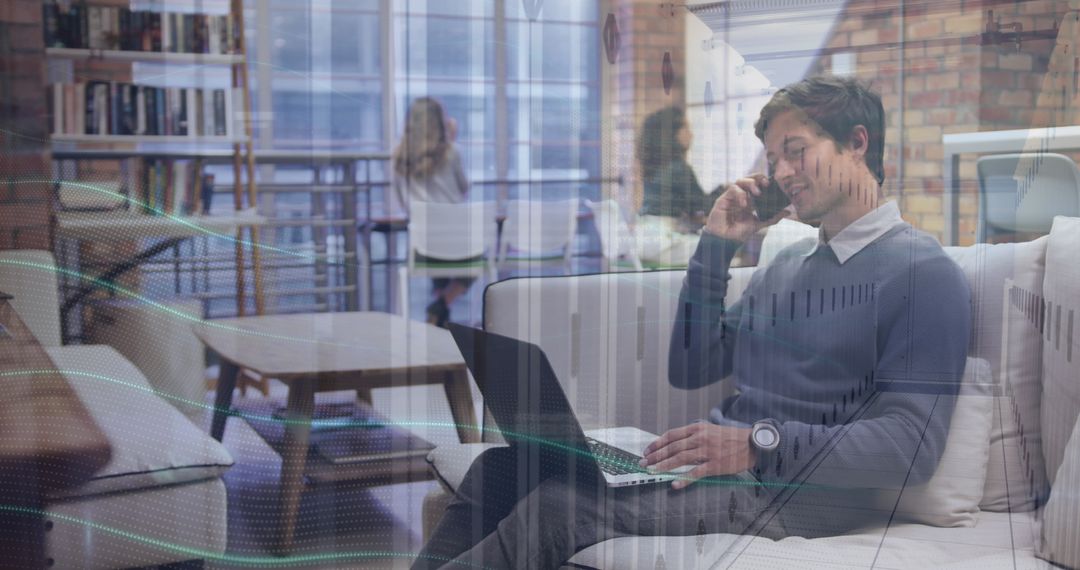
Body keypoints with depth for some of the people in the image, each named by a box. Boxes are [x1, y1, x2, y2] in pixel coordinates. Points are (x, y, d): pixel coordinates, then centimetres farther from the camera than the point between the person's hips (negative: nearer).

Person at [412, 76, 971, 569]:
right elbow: (690, 371, 18)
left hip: (794, 491, -8)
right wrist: (715, 247, 10)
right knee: (502, 465, -8)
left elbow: (911, 444, -15)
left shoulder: (923, 273, -4)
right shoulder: (783, 266, 22)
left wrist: (760, 441, -24)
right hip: (720, 461, 8)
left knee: (557, 502, -25)